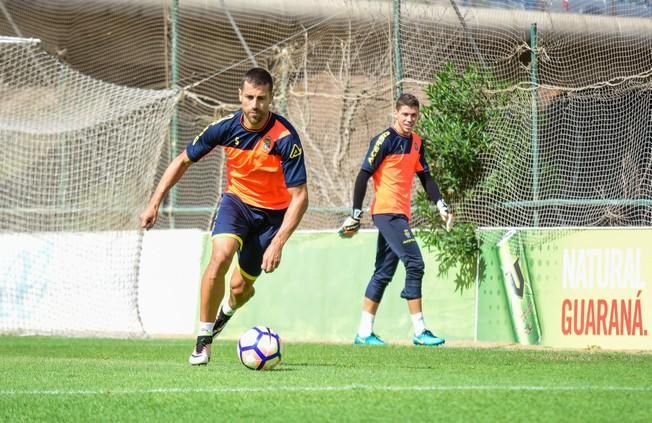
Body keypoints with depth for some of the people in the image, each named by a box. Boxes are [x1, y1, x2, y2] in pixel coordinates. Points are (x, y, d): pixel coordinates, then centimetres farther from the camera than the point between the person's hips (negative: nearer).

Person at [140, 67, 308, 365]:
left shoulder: (285, 137, -27)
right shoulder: (226, 127, -17)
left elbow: (299, 197, -26)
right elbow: (183, 161, -1)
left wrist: (278, 243, -34)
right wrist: (155, 203, -5)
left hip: (273, 213, -1)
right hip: (236, 199, 1)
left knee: (240, 288, 2)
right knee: (220, 256, -28)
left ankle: (227, 310, 44)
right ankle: (203, 340, -16)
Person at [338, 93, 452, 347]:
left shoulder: (416, 142, 14)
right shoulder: (385, 140, -10)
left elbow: (425, 176, 22)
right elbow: (363, 175, -10)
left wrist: (441, 205, 10)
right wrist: (356, 215, -13)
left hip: (400, 214, 9)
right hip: (387, 211, -9)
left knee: (384, 273, 10)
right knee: (414, 263, -15)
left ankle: (364, 333, 16)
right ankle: (420, 332, -15)